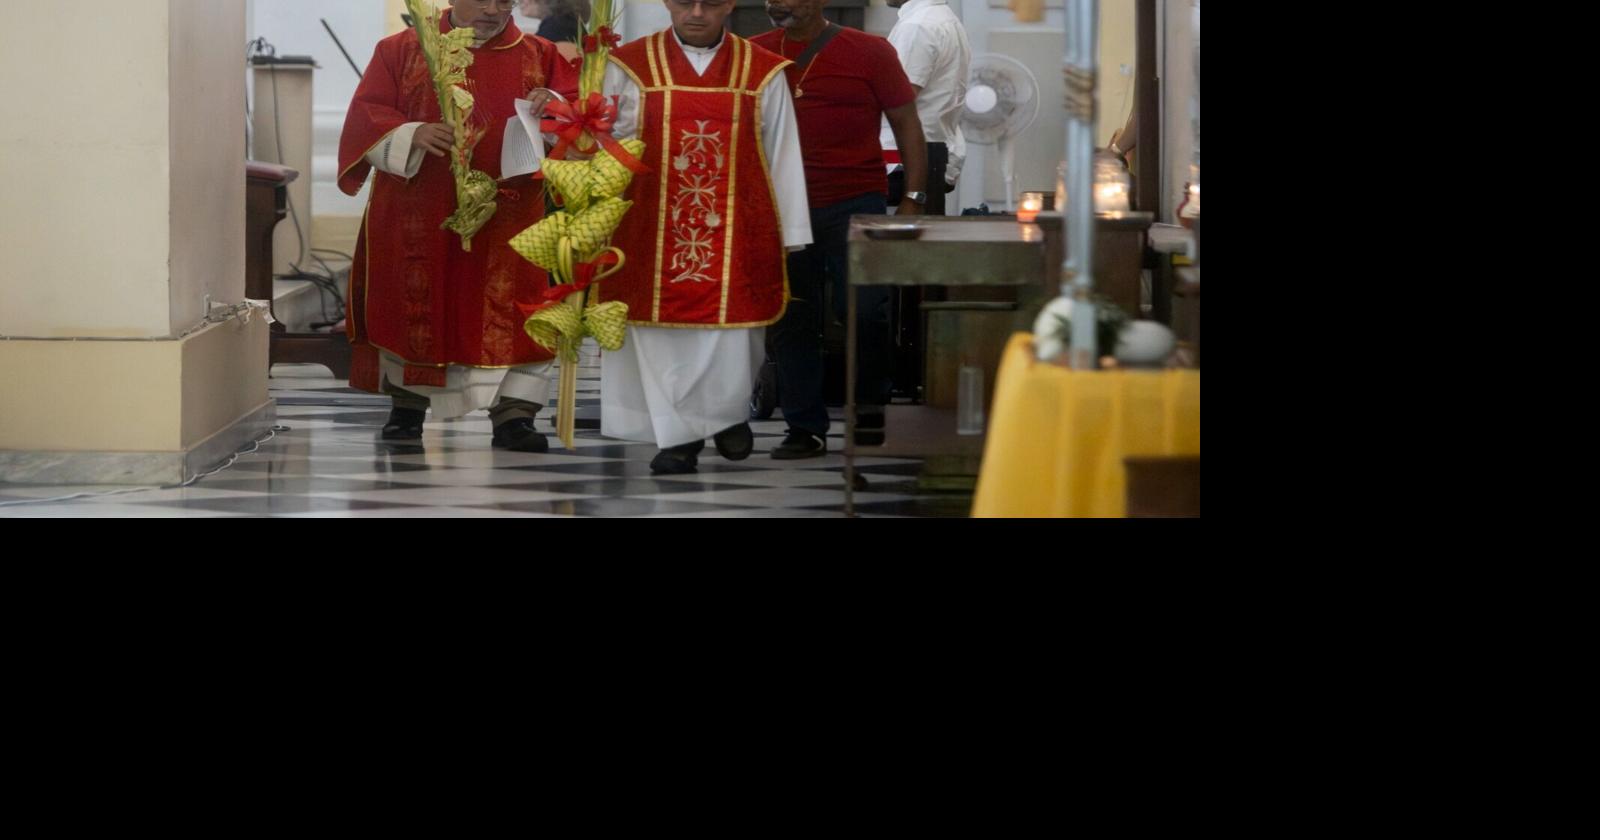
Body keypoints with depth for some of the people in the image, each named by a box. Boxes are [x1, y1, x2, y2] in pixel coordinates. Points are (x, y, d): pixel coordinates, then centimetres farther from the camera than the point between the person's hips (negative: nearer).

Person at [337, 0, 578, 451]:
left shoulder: (539, 56, 8)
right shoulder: (402, 51, 5)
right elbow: (366, 118, -1)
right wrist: (413, 134, -19)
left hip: (506, 213, 0)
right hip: (418, 215, 0)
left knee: (509, 311, -8)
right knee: (415, 307, 6)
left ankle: (513, 414, -10)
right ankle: (407, 405, 20)